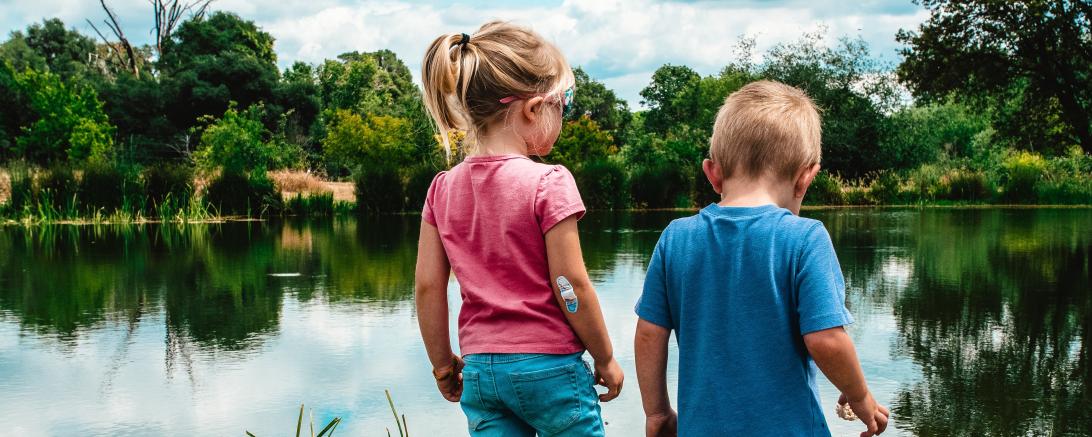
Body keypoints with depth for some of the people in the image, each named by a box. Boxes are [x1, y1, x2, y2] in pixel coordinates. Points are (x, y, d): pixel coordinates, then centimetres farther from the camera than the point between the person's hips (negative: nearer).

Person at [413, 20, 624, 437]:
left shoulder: (443, 189, 2)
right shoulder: (548, 183, -13)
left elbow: (428, 286, 3)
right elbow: (571, 285, -12)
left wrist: (443, 364, 14)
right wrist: (605, 358, -1)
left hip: (480, 369, 5)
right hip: (549, 366, -5)